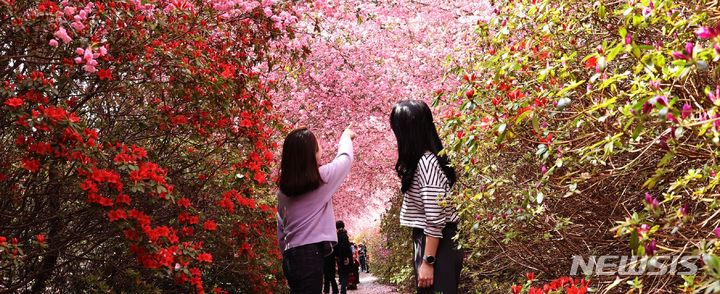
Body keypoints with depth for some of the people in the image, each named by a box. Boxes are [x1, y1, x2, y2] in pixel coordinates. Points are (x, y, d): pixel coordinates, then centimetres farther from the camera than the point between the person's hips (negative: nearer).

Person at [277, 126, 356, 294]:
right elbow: (345, 157, 15)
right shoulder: (322, 177, -5)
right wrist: (346, 136, 34)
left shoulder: (284, 188, 11)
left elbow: (281, 229, 15)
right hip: (311, 254, -7)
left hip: (292, 255, 7)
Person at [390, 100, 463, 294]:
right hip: (427, 242, 10)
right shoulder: (424, 159, 12)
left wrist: (428, 262, -20)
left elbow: (435, 219, -22)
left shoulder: (426, 162, -19)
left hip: (437, 246, -10)